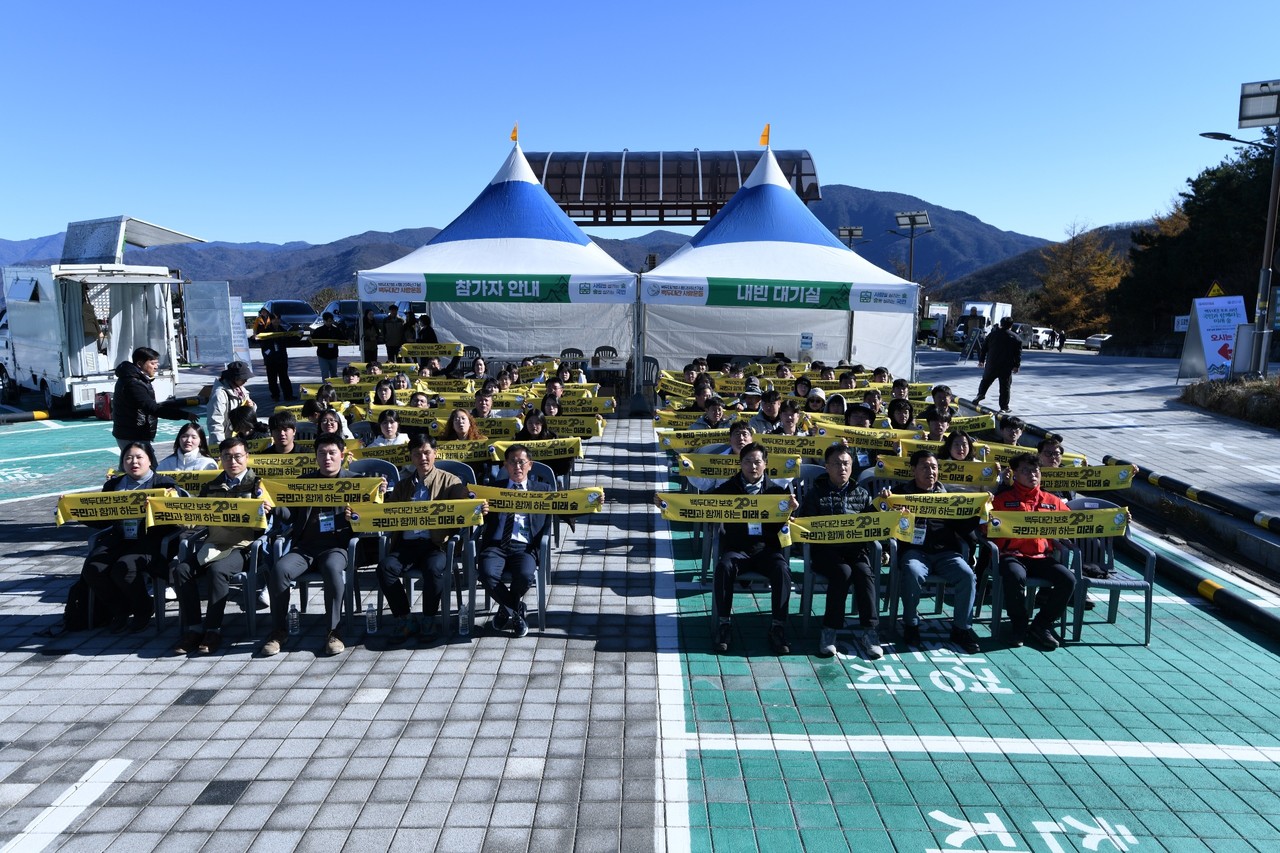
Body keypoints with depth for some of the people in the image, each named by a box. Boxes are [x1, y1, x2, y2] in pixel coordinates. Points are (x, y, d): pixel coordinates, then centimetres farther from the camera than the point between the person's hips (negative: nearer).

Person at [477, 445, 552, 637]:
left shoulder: (543, 490, 17)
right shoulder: (494, 488, 20)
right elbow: (484, 519, 10)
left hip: (524, 546, -1)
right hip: (495, 545, 1)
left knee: (525, 575, -31)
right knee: (487, 574, -29)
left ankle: (507, 609, 4)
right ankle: (517, 611, -1)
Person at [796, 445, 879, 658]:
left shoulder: (861, 494, 18)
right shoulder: (816, 492, 11)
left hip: (855, 548, 2)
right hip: (826, 549, -2)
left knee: (864, 571, -29)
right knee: (843, 571, -31)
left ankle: (868, 630, -23)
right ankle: (829, 630, -21)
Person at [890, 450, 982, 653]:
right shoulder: (901, 492, 11)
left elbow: (963, 526, 12)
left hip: (945, 552, 3)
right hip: (914, 550, -3)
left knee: (968, 575, -23)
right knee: (913, 573, -34)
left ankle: (962, 628, -6)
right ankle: (911, 624, -12)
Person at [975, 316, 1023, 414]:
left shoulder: (993, 334, 5)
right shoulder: (1015, 338, 0)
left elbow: (984, 348, 9)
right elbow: (1018, 353, -1)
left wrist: (981, 360, 17)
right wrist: (1016, 366, 5)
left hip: (991, 365, 2)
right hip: (1006, 367, -1)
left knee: (986, 380, 24)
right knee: (1005, 387, 4)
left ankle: (980, 394, 9)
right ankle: (1004, 407, 6)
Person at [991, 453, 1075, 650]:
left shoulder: (1052, 501, 21)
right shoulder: (1003, 498, 12)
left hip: (1042, 557, 4)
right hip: (1012, 555, -3)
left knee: (1068, 580, -23)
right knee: (1015, 577, -36)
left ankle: (1041, 625, -3)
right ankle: (1019, 626, -9)